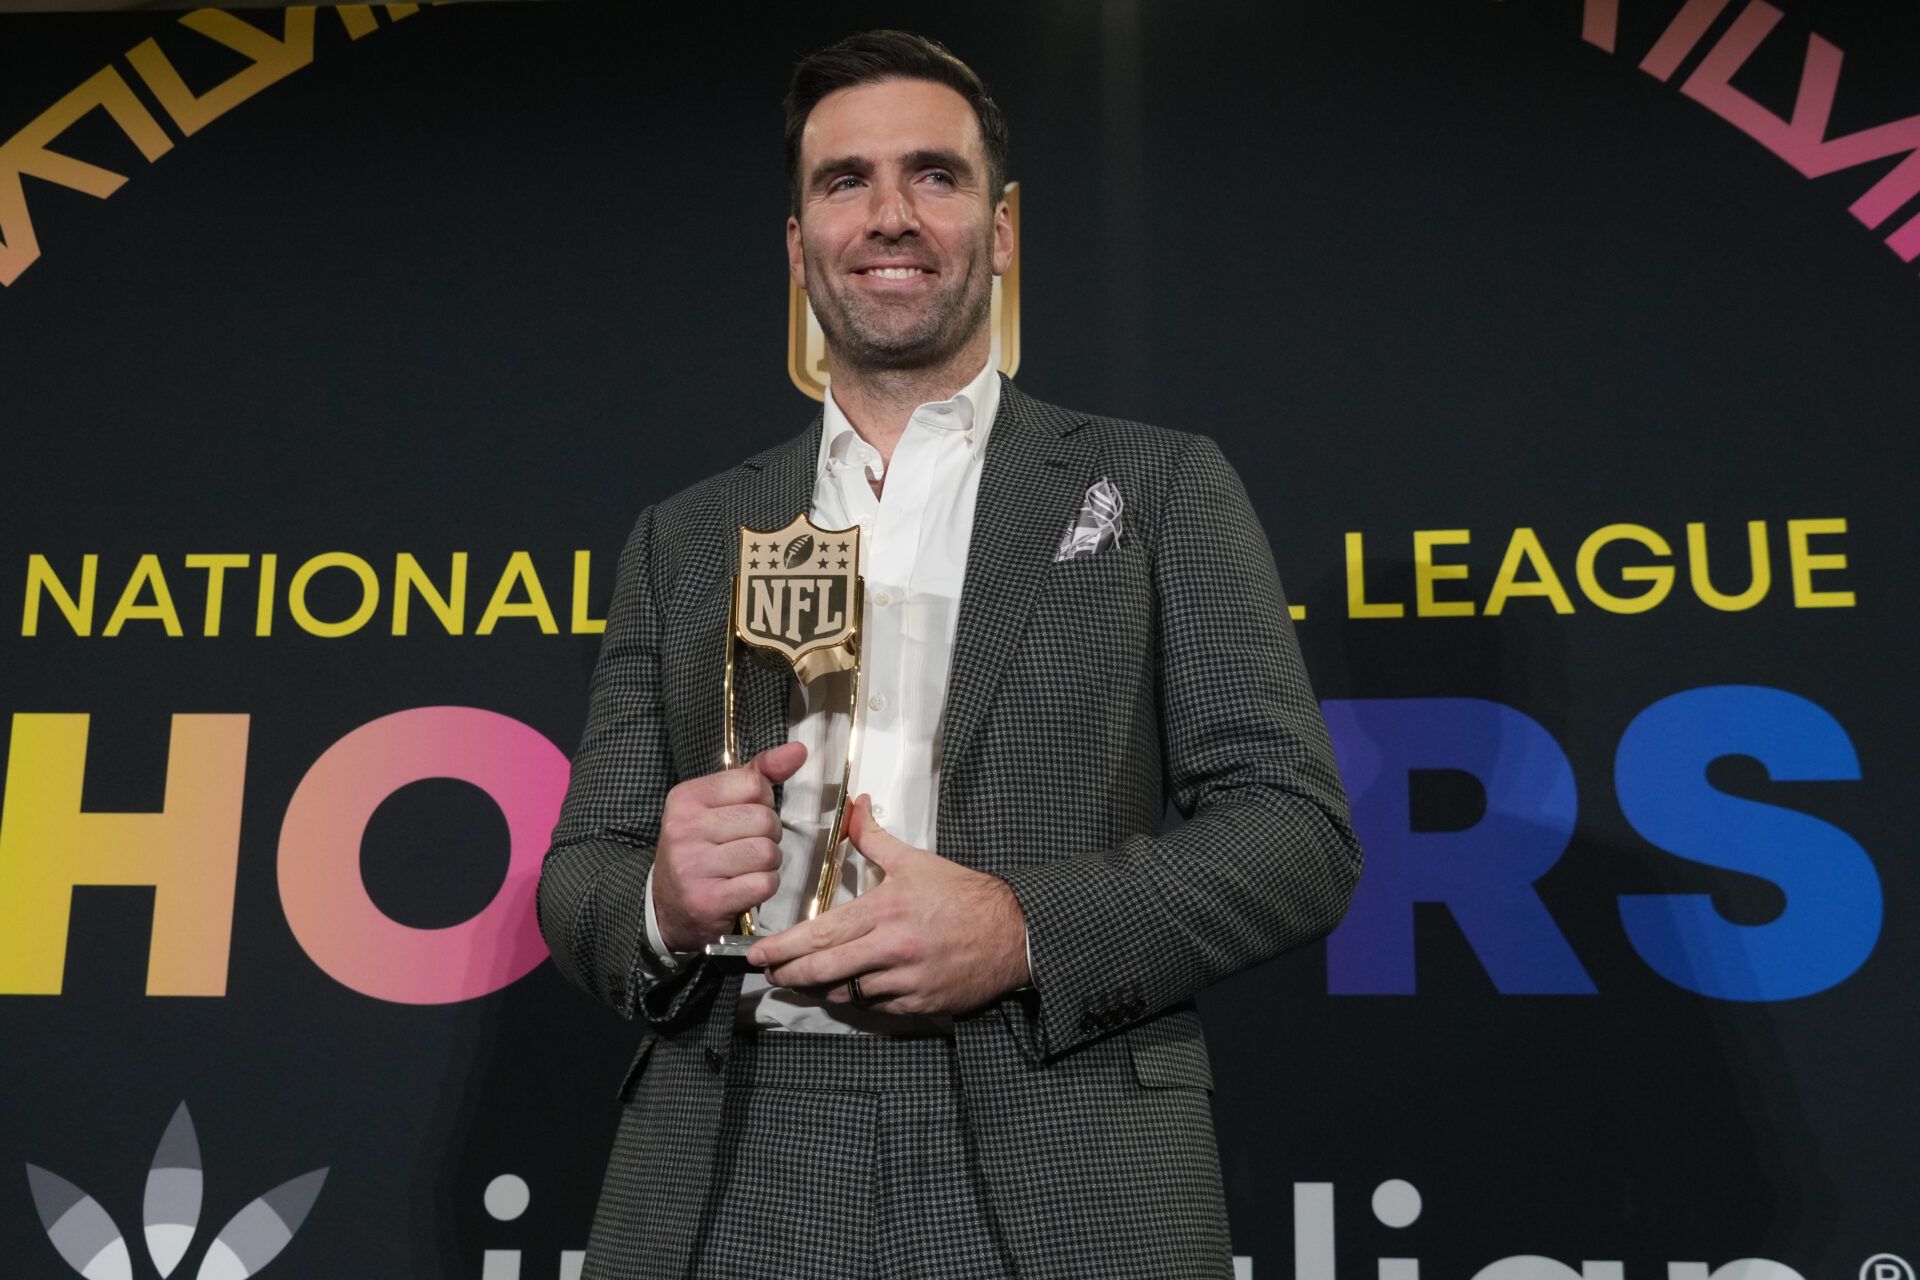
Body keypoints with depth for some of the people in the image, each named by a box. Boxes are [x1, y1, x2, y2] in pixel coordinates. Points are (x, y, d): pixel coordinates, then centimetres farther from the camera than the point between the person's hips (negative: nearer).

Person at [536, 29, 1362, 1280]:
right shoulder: (685, 539, 12)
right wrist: (665, 903, -12)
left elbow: (1300, 830, -2)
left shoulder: (1162, 487, 4)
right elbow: (579, 879, 11)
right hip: (728, 1177, 3)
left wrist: (1025, 929, -17)